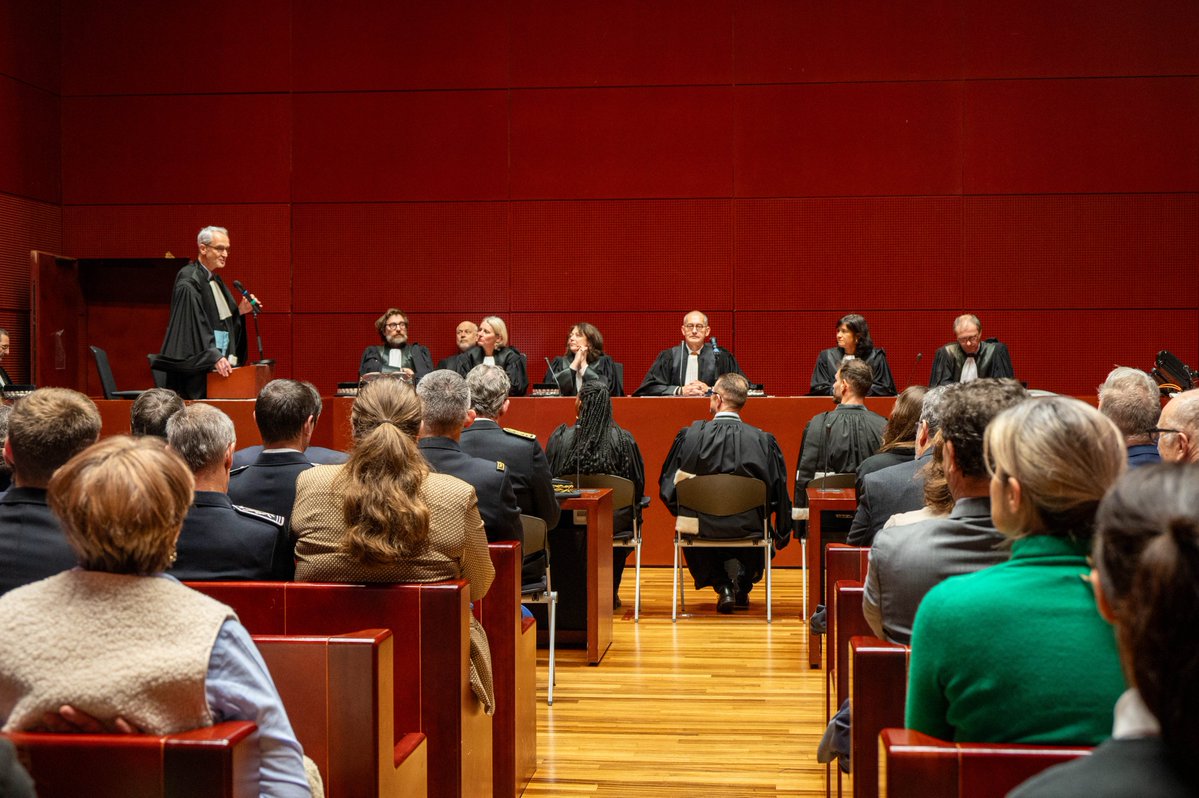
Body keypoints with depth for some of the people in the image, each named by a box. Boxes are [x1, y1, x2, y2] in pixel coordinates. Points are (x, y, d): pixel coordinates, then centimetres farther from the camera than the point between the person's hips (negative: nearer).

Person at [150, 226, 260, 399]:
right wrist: (213, 357, -28)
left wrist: (239, 311, 7)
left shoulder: (216, 280, 18)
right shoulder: (188, 282, -12)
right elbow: (194, 325, -21)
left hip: (219, 366, 9)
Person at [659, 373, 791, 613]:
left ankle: (723, 585, 21)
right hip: (748, 528, 0)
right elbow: (778, 492, -1)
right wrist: (782, 533, 14)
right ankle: (741, 586, 20)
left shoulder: (689, 435, -10)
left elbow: (668, 485, -1)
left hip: (701, 525, 0)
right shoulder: (763, 440, -9)